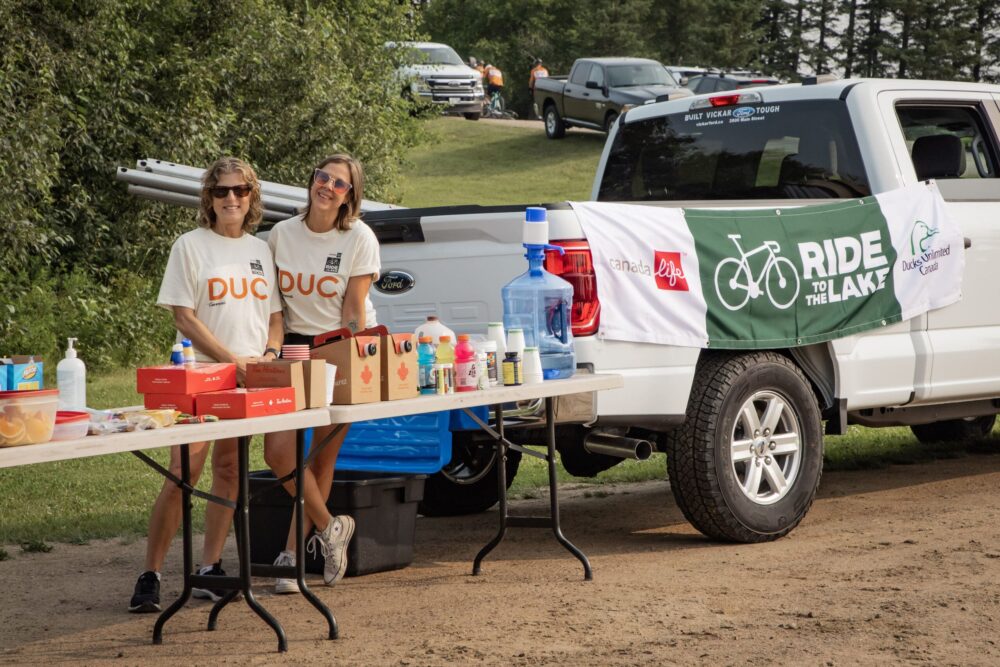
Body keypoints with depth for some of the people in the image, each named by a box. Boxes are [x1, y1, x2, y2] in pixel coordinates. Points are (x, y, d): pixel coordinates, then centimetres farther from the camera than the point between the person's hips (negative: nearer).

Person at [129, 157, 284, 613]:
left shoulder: (260, 250, 13)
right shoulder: (191, 246, -2)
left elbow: (274, 314, 18)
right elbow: (183, 317, -8)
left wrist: (269, 353, -3)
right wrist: (232, 359, -16)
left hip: (250, 380, 5)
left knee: (229, 471, 7)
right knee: (183, 475, -12)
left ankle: (209, 570, 15)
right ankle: (150, 575, -7)